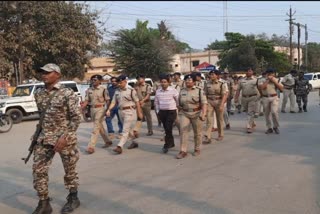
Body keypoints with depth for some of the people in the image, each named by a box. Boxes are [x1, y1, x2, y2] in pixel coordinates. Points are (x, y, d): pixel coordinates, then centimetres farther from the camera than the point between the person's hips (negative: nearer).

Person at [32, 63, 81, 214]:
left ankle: (73, 199, 29)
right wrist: (39, 133, 15)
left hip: (65, 138, -5)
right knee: (38, 170, 2)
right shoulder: (38, 93, 6)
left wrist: (64, 137, -20)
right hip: (44, 139, 5)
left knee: (69, 170, 8)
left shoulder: (67, 93, -12)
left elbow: (76, 117, -13)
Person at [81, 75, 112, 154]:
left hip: (100, 109, -6)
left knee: (96, 127, -9)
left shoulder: (103, 89, -7)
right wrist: (81, 108, -7)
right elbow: (86, 101, 7)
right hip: (92, 109, 6)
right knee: (100, 127, 16)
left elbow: (107, 100, -6)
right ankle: (108, 141, 32)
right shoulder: (89, 90, 8)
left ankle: (91, 146, -11)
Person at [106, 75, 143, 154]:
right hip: (121, 111, 7)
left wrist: (139, 112, -6)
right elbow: (113, 102, 7)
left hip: (129, 111, -7)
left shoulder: (131, 90, -8)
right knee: (128, 129, 17)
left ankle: (120, 146, -13)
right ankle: (134, 142, 32)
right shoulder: (117, 91, 8)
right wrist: (109, 110, -8)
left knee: (125, 130, -9)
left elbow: (137, 102, -6)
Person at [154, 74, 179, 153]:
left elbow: (178, 101, -3)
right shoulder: (158, 91, 5)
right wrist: (158, 111, 13)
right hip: (162, 112, 5)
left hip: (171, 112, -5)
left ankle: (166, 145, -3)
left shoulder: (173, 90, -9)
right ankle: (171, 143, 26)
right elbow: (156, 102, 17)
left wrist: (177, 109, -2)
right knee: (166, 129, 11)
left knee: (168, 128, -11)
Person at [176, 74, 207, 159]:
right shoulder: (182, 91, 5)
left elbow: (204, 103, -14)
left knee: (197, 132, 10)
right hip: (184, 114, 3)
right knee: (183, 132, -7)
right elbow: (179, 103, 14)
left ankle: (197, 149, 27)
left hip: (196, 114, -2)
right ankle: (183, 151, -3)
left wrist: (204, 114, -25)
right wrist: (180, 112, 16)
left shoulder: (199, 90, -7)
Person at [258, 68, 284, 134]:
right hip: (265, 98, 1)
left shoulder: (276, 80, 6)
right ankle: (269, 128, 18)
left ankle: (276, 127, 1)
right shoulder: (263, 81, 3)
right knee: (267, 114, 5)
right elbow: (261, 87, -16)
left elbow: (281, 88, -4)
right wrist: (267, 80, -12)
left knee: (274, 112, -17)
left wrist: (274, 81, -9)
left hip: (274, 98, -1)